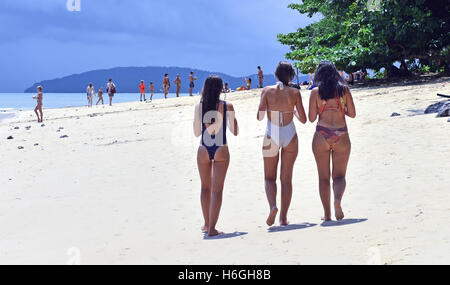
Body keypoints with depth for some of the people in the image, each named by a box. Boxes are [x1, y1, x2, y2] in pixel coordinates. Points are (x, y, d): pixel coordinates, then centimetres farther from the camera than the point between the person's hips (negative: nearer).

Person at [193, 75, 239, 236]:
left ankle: (207, 224, 26)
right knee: (217, 189, 0)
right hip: (221, 151, -2)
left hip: (204, 150, 2)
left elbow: (196, 133, 5)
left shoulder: (199, 107, -1)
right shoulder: (227, 107, -6)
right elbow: (235, 132, 1)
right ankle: (212, 228, -5)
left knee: (206, 187, 18)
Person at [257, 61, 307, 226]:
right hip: (290, 137, 1)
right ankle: (283, 217, 9)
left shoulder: (267, 91, -5)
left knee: (269, 177, 11)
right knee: (286, 179, 10)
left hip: (271, 137, -1)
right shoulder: (295, 93, -4)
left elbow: (260, 117, -6)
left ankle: (272, 206, -15)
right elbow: (303, 119, -2)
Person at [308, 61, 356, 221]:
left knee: (323, 177, 9)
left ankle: (327, 214, 7)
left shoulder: (316, 92, -1)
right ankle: (338, 199, -21)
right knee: (339, 176, 9)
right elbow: (352, 114, 3)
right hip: (341, 136, 1)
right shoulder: (344, 89, 2)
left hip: (321, 136, -1)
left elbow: (311, 118, -1)